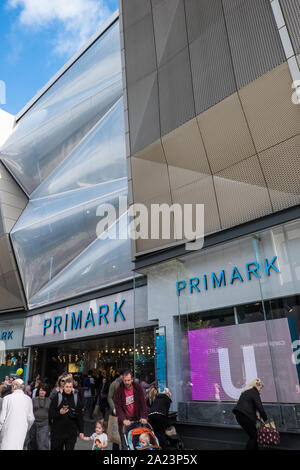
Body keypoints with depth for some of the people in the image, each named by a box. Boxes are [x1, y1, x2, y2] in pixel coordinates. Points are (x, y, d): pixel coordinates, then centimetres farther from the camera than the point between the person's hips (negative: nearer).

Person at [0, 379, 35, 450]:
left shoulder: (7, 398, -5)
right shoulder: (28, 399, 2)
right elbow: (31, 418, 5)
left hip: (8, 429, -2)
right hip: (22, 431, 2)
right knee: (18, 447, 12)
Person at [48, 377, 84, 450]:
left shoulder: (76, 397, 2)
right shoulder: (58, 396, -4)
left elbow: (80, 415, 6)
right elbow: (51, 413, -4)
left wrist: (81, 431, 5)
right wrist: (59, 413, -23)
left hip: (71, 432, 1)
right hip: (58, 431, -1)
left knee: (70, 448, 0)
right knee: (56, 448, 10)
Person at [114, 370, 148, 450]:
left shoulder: (137, 387, -5)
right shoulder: (119, 390, -10)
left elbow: (143, 403, -5)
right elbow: (118, 407, -11)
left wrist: (143, 417, -15)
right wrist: (123, 419, -22)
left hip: (136, 418, 2)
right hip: (124, 420, -2)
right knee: (125, 444, -3)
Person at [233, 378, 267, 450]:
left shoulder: (246, 392, 22)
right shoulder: (254, 392, -5)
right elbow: (260, 407, -10)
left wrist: (256, 416, 23)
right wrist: (265, 418, 2)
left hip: (239, 415, 8)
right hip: (246, 416, -8)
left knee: (253, 435, 18)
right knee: (253, 436, 3)